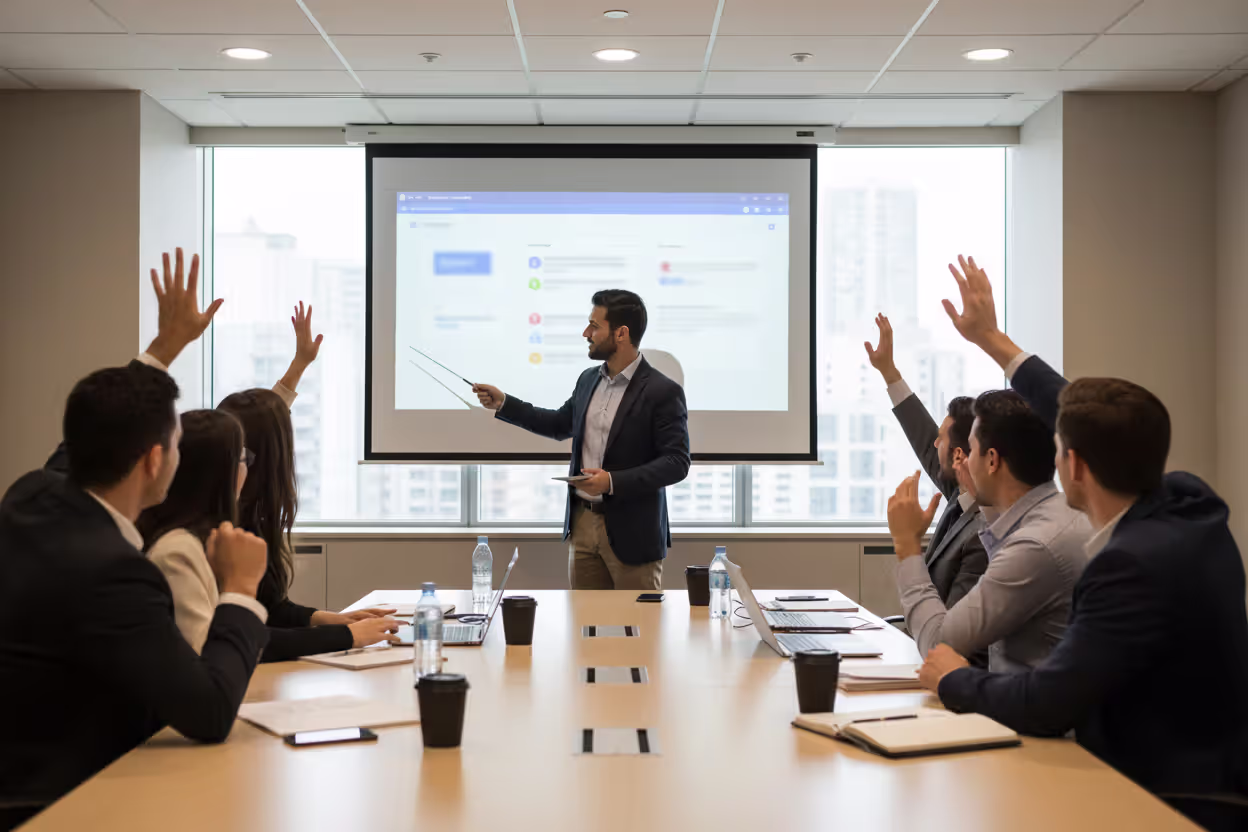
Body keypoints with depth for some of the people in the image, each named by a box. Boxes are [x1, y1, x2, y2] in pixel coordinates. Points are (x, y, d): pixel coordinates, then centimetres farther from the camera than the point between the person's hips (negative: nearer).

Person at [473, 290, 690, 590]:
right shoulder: (588, 379, 8)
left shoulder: (663, 391, -14)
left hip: (631, 532, -6)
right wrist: (503, 403, 17)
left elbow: (676, 462, -17)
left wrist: (613, 482, -25)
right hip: (582, 523, 7)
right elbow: (561, 424, 24)